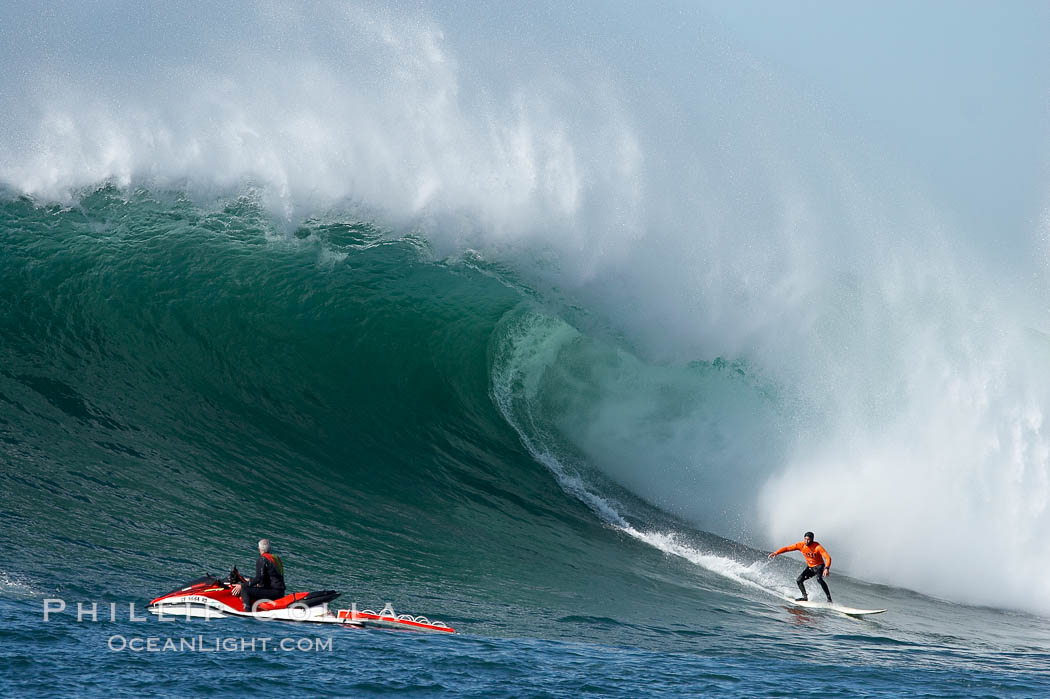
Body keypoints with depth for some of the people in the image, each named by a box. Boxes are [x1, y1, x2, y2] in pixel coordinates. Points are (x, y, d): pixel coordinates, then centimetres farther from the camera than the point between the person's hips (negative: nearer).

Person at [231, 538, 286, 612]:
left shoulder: (261, 560, -9)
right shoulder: (277, 558, 19)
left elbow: (259, 578, -18)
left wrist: (242, 586, -15)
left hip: (273, 591, -9)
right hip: (281, 593, 9)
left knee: (244, 590, -16)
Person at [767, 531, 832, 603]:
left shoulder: (817, 547, -25)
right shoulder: (801, 545, -11)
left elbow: (828, 557, -30)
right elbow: (787, 548, -11)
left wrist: (827, 568, -47)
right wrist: (776, 553, -24)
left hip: (819, 566, -6)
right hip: (810, 567, 6)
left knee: (819, 579, -32)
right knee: (799, 580, -11)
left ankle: (829, 599, -30)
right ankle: (805, 596, 5)